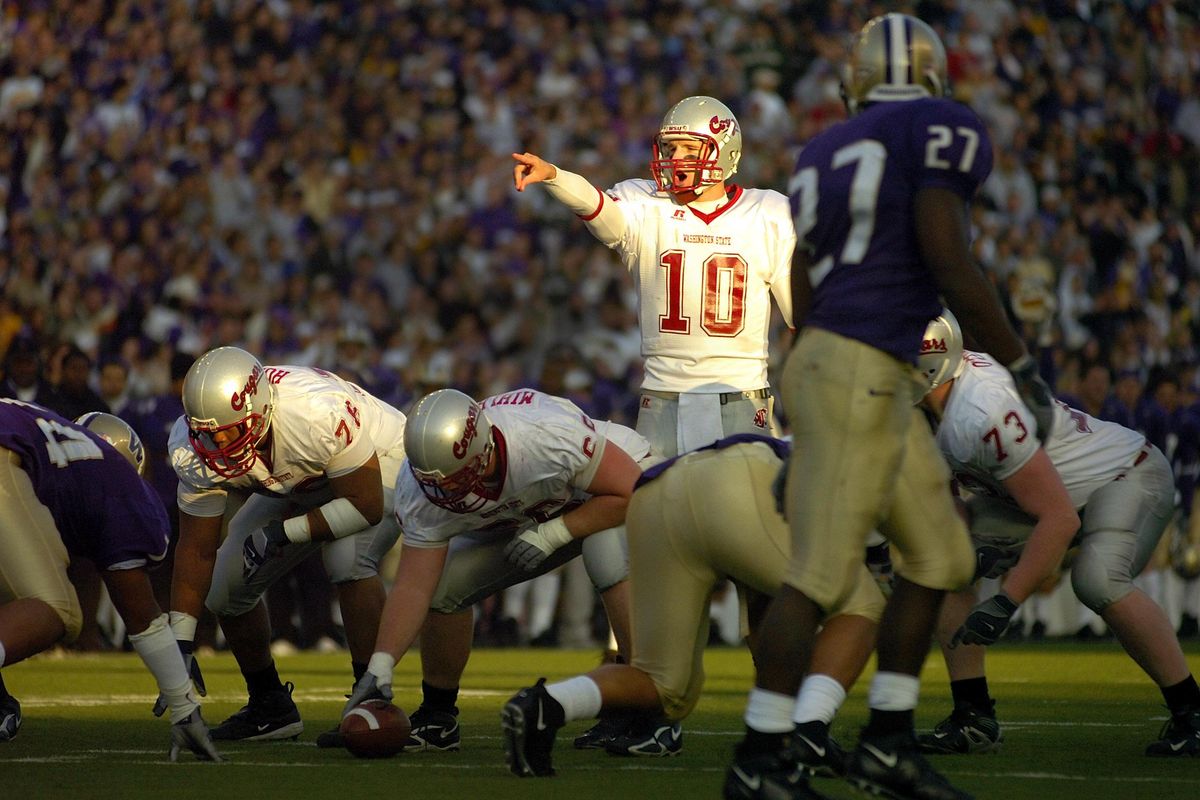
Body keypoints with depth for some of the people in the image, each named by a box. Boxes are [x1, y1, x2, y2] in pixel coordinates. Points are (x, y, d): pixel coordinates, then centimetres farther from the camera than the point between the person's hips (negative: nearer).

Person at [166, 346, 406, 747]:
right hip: (298, 487, 6)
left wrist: (285, 533, -30)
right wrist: (180, 645, -18)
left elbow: (366, 506, -31)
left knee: (348, 561, -33)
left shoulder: (319, 413, -43)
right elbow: (197, 549, -15)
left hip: (377, 469, -6)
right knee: (226, 586, -2)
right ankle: (270, 707, 17)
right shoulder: (194, 450, -25)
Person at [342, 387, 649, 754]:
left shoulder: (548, 436, -42)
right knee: (444, 585, -9)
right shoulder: (423, 492, -25)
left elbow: (630, 492, -30)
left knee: (610, 559, -37)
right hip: (525, 521, 5)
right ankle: (438, 717, 12)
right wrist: (380, 665, -32)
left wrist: (552, 534, -34)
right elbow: (413, 587, -22)